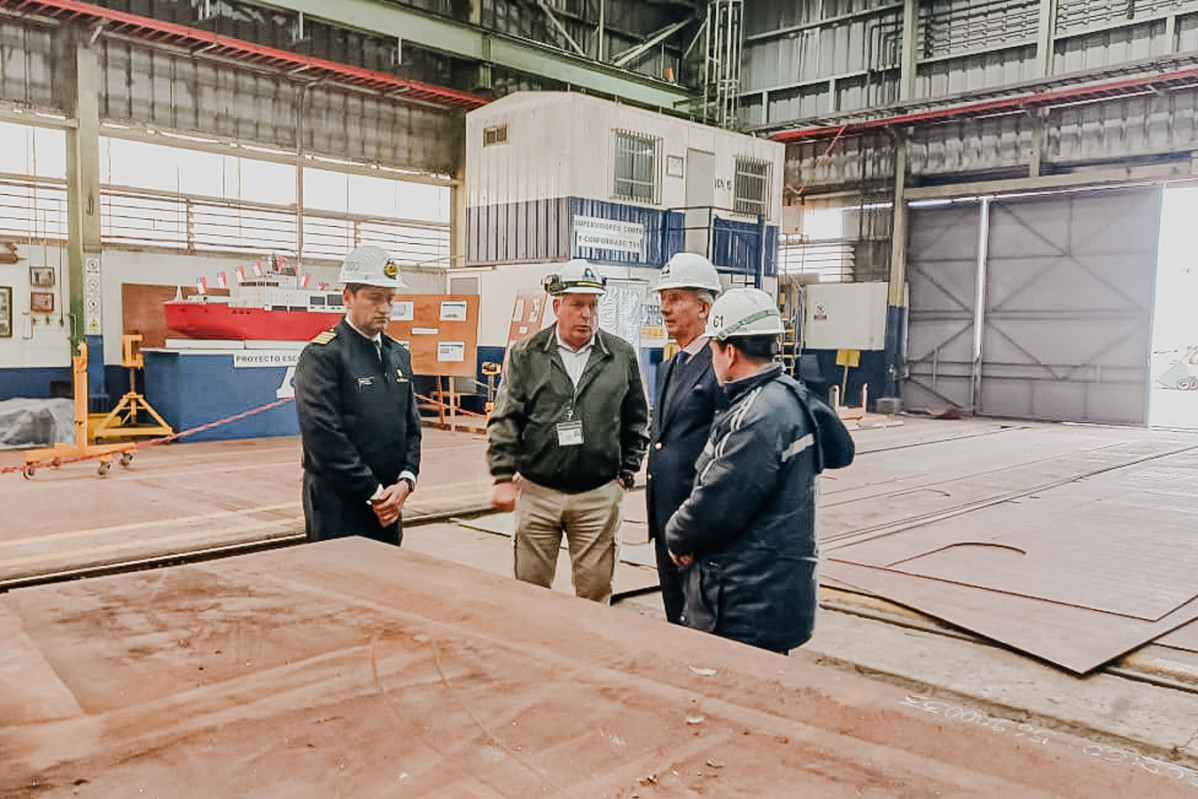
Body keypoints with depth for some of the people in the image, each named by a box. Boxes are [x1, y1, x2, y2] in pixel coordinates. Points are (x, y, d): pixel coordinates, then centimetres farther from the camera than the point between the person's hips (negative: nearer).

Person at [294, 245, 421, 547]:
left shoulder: (399, 355, 13)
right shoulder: (322, 355, -10)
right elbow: (325, 436, -17)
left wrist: (406, 481, -3)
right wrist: (373, 493, -15)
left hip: (388, 509, 7)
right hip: (337, 510, -6)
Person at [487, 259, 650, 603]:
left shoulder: (622, 355, 3)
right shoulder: (525, 354, 1)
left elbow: (637, 421, 11)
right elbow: (505, 420, 0)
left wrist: (626, 474, 7)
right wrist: (504, 477, -7)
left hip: (599, 494, 0)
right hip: (536, 492, 0)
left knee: (595, 593, 9)